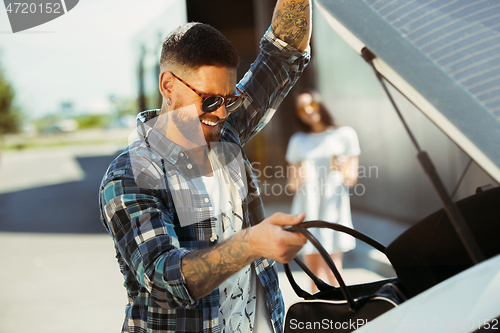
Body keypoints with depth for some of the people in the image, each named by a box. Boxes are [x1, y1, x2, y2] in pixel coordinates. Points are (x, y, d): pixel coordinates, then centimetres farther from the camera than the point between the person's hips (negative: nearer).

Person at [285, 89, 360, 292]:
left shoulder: (344, 135, 8)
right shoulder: (297, 141, 16)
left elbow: (352, 180, 5)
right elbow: (291, 183, 14)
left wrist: (343, 170, -17)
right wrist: (297, 180, -9)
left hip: (333, 207, -3)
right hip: (306, 208, 3)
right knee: (313, 266, 3)